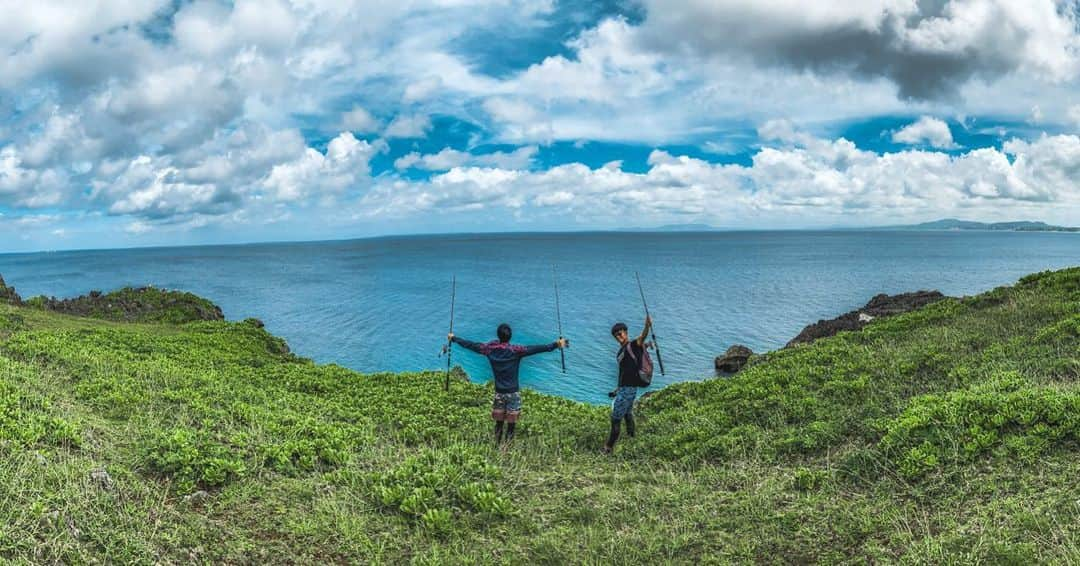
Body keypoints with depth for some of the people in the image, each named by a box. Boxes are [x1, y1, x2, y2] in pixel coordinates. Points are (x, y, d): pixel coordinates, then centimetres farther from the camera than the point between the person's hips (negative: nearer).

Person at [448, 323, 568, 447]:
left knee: (498, 423, 14)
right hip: (512, 393, -4)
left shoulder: (490, 348, -3)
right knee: (511, 424, 2)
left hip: (498, 393, 4)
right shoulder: (515, 350, -14)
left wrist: (453, 338, 20)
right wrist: (556, 344, -29)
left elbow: (471, 344, 7)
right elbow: (534, 349, -24)